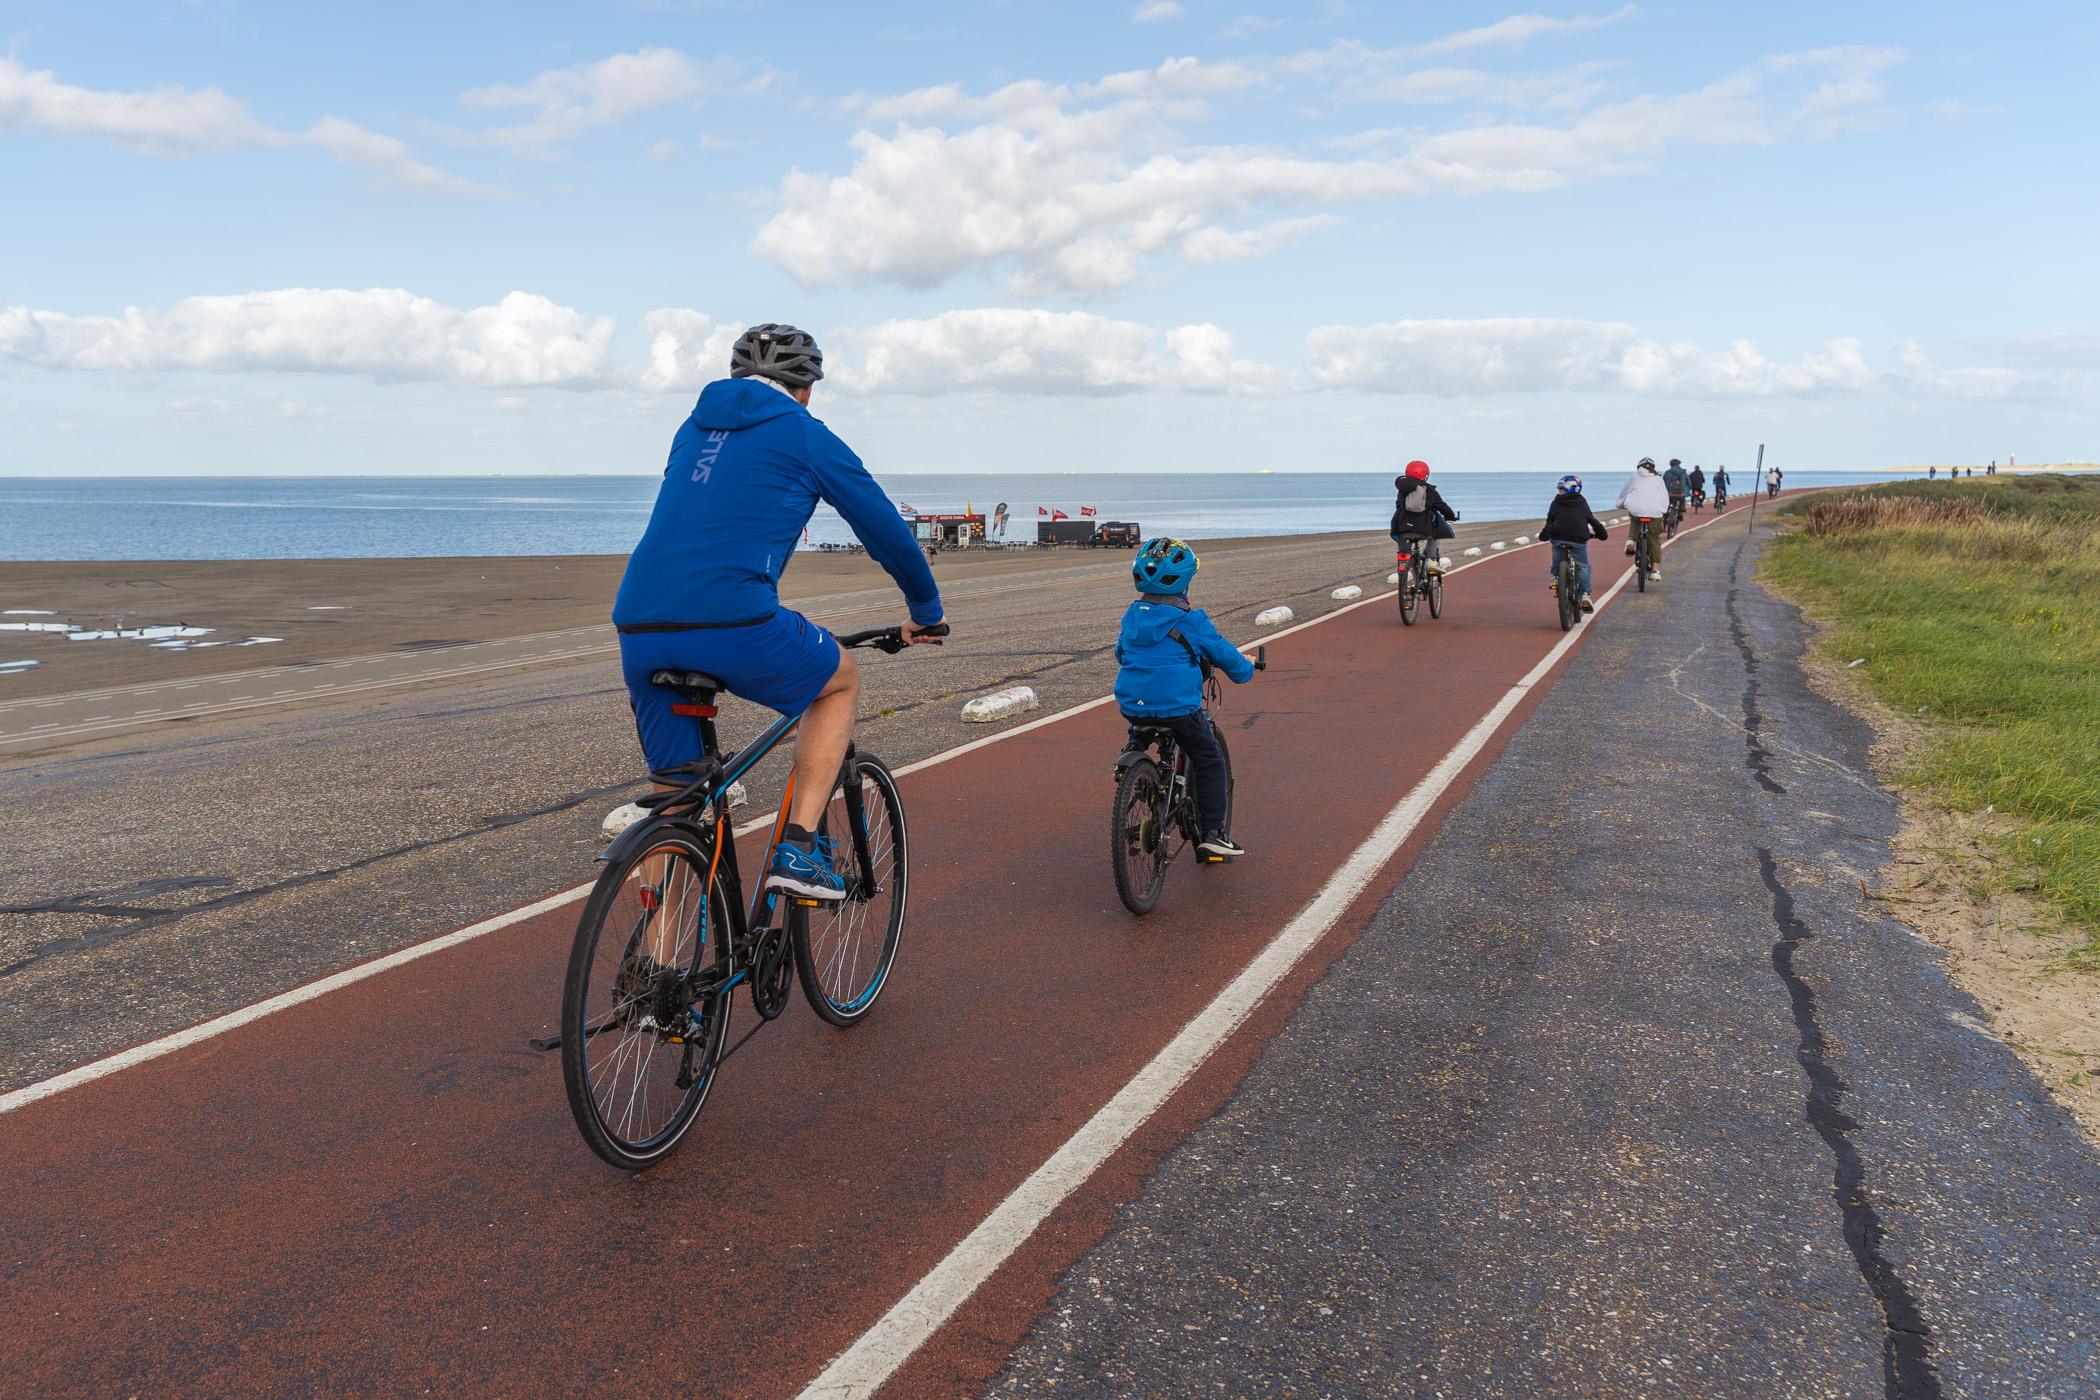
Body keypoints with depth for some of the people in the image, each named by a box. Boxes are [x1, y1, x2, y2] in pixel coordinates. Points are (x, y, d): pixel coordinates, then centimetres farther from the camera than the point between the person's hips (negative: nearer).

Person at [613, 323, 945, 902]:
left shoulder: (694, 427, 27)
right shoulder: (806, 435, 10)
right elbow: (885, 527, 15)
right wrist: (925, 610, 32)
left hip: (639, 629, 6)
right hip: (734, 624, -5)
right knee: (842, 681, 23)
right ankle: (799, 848, 11)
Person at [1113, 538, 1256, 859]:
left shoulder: (1132, 614, 9)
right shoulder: (1189, 619, -8)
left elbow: (1120, 652, 25)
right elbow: (1223, 653, 2)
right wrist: (1245, 671, 24)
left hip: (1132, 706, 5)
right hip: (1177, 706, -5)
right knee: (1209, 761, 11)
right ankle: (1212, 833, 9)